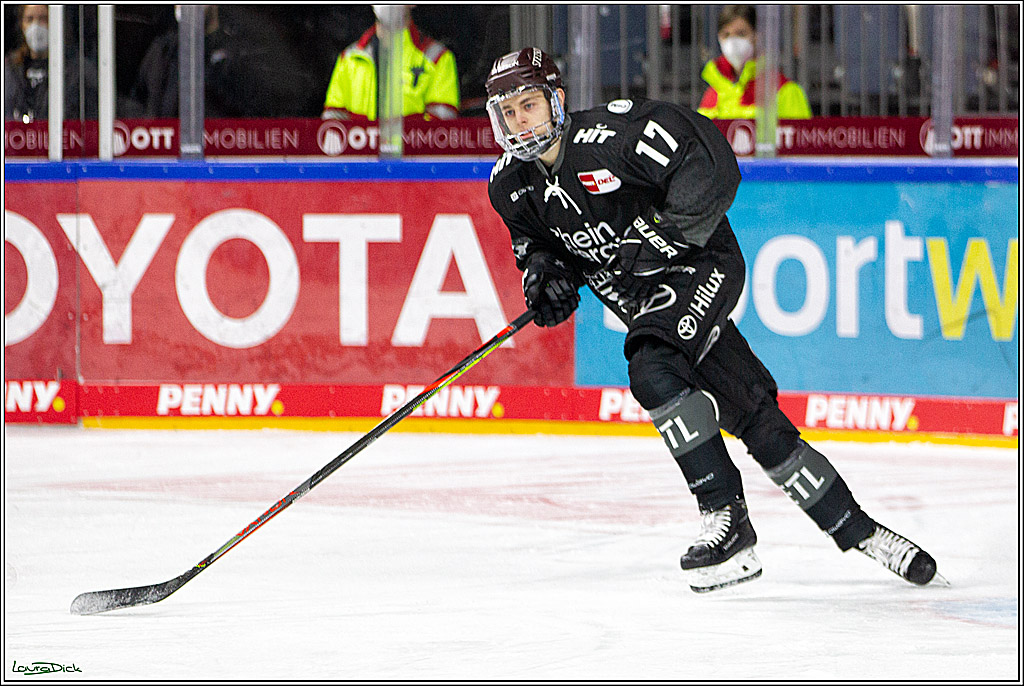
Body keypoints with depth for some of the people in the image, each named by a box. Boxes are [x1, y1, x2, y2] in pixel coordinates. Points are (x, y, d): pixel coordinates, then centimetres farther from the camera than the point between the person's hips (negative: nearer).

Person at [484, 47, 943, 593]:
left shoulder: (610, 133, -22)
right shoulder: (509, 186, -1)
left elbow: (712, 165, -24)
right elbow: (535, 243, 15)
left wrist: (660, 234, -24)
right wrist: (545, 272, -7)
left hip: (697, 263, -6)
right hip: (640, 295, 6)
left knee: (653, 370, -31)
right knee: (756, 423, 1)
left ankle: (726, 517, -23)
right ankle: (857, 533, 8)